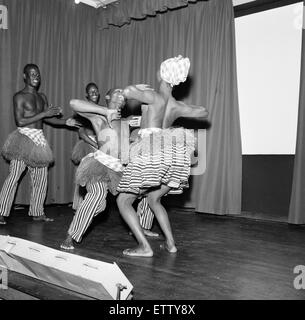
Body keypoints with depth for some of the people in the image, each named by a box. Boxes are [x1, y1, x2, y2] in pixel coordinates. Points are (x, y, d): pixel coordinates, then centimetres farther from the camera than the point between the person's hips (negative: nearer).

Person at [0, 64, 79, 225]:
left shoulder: (42, 97, 15)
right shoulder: (19, 96, -4)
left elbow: (47, 118, 18)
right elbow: (20, 121, -13)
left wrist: (65, 122, 3)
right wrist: (43, 114, -14)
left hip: (39, 139, 6)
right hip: (24, 138, -6)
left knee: (41, 177, 6)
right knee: (14, 175, -8)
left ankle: (37, 213, 18)